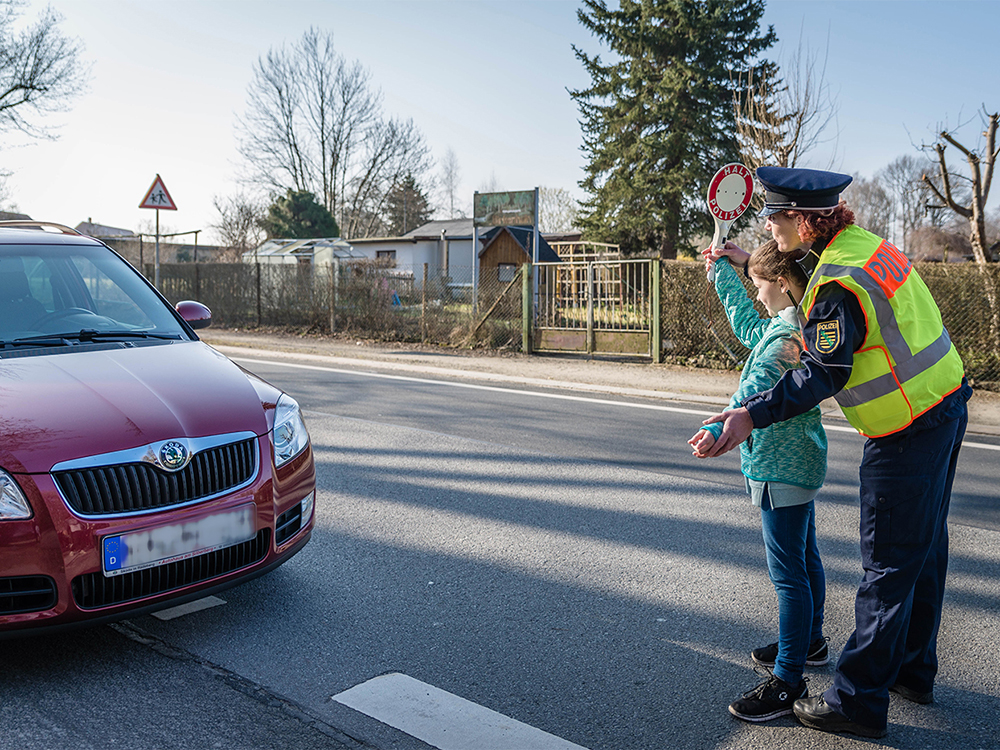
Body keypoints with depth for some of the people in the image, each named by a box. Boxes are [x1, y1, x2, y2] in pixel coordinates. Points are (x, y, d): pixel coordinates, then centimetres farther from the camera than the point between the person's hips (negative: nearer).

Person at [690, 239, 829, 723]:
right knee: (804, 557, 23)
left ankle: (788, 682, 2)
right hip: (796, 461, 11)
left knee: (788, 572, -5)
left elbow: (757, 391, -36)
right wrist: (722, 270, 36)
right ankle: (810, 642, 41)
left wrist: (719, 427, -48)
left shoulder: (790, 333, -21)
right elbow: (747, 325, 29)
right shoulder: (791, 324, 10)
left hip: (781, 467, -11)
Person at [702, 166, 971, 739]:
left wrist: (752, 416, -28)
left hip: (909, 435, -10)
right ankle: (913, 670, 36)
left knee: (888, 567, -1)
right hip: (944, 409, 10)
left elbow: (823, 374, -25)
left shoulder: (838, 284, -24)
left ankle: (859, 702, 11)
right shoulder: (862, 243, 6)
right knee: (923, 550, 19)